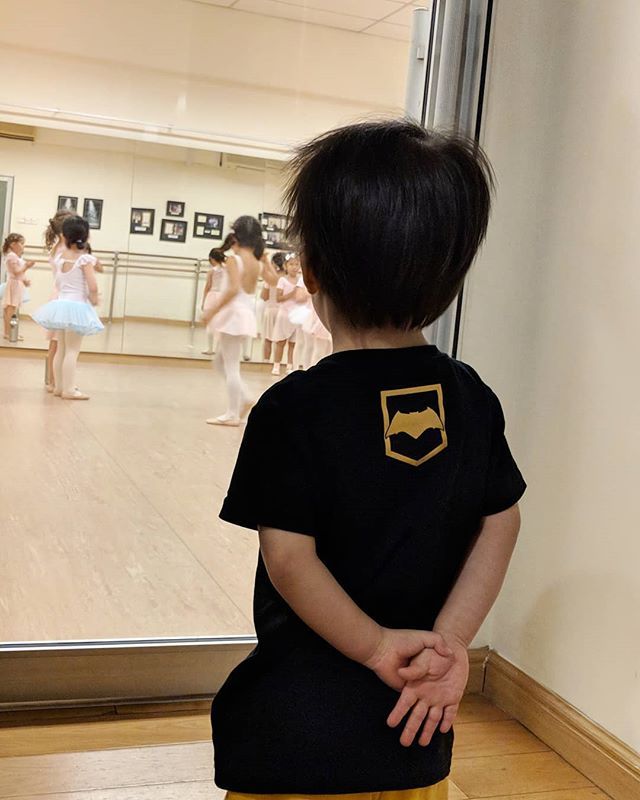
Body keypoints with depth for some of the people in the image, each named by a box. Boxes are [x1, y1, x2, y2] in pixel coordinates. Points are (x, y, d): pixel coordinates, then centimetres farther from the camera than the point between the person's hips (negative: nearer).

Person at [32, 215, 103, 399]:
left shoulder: (59, 257, 5)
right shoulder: (85, 259, -12)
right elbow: (93, 287, -19)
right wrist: (94, 300, 1)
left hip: (60, 304, 6)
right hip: (77, 306, -6)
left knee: (61, 349, 15)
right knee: (72, 350, -4)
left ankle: (59, 386, 21)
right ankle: (69, 389, -5)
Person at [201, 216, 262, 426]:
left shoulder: (233, 259, -13)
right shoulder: (256, 263, 8)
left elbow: (233, 289, -25)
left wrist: (213, 311, -22)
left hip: (234, 314, -8)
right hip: (247, 314, 8)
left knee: (231, 366, -3)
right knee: (221, 361, 20)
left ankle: (233, 414, 1)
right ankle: (244, 399, 15)